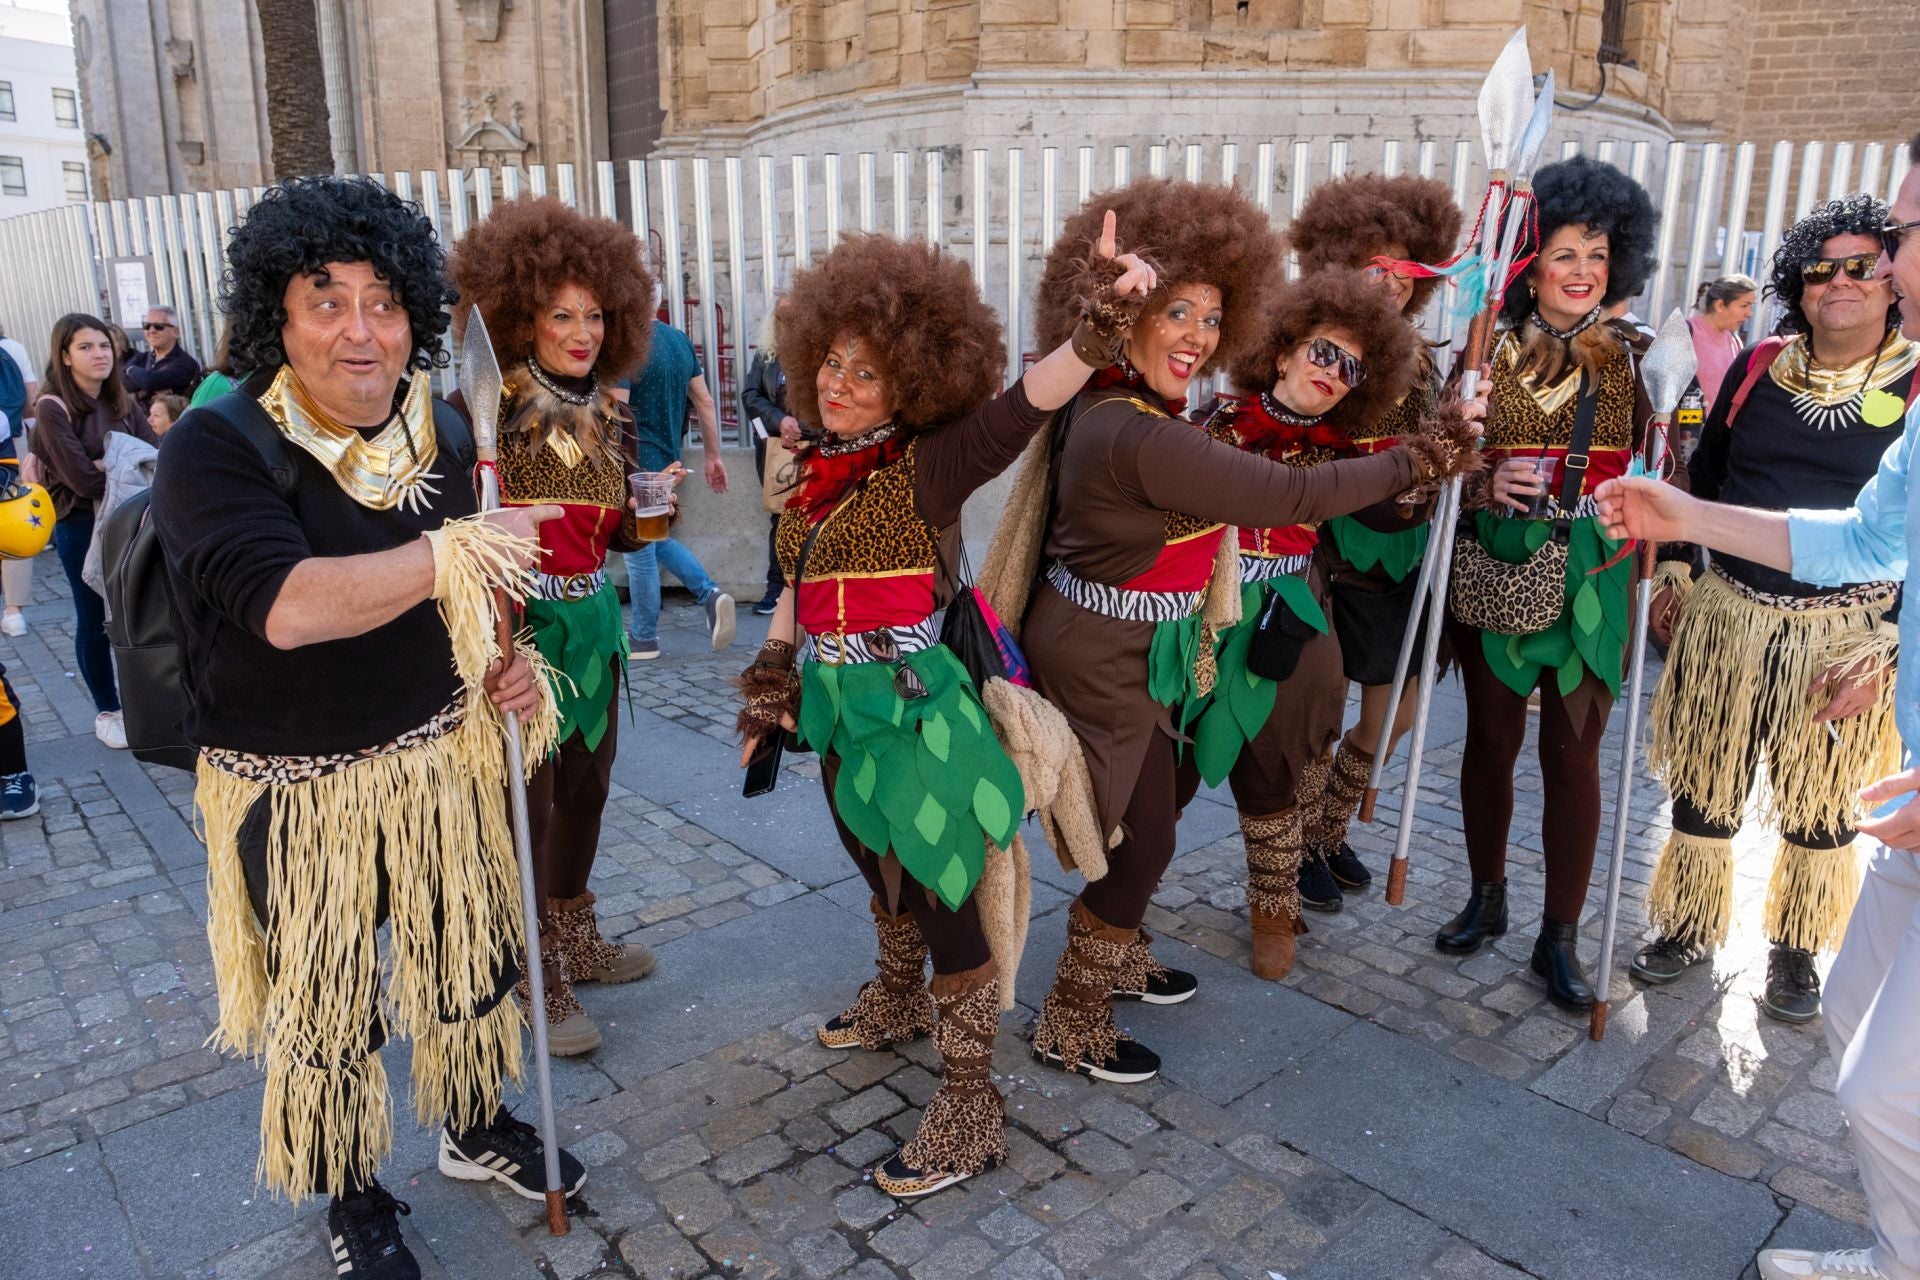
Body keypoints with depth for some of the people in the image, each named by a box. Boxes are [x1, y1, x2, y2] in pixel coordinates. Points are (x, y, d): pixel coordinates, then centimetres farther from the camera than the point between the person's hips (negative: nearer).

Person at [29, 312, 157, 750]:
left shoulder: (122, 402, 6)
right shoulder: (53, 408, -13)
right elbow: (82, 479, -18)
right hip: (80, 526, -4)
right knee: (94, 620, 6)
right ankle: (107, 711, 20)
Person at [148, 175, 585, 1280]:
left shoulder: (443, 431, -1)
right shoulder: (216, 447, -19)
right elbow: (287, 606, -33)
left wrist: (504, 660, -3)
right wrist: (453, 551, -36)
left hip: (445, 754, 5)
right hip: (298, 793, -5)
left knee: (473, 960, 21)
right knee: (327, 1007, 14)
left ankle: (478, 1127, 48)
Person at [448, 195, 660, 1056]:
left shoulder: (610, 412, 8)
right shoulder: (490, 403, -12)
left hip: (591, 620, 7)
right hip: (517, 625, -7)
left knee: (586, 783, 17)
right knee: (525, 797, 1)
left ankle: (574, 940, 37)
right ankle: (535, 980, 17)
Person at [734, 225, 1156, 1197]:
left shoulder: (925, 467, -14)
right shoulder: (816, 469, 6)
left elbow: (1022, 408, -30)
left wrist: (1101, 324, -44)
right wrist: (770, 675, 13)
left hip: (914, 712, -7)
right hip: (841, 712, 8)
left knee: (945, 899, 0)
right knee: (883, 876, 26)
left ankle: (969, 1111, 15)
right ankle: (900, 1004, 53)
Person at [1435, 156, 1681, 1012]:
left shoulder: (1629, 359, 3)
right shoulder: (1488, 353, -2)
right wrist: (1486, 483, -19)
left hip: (1592, 582, 1)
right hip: (1496, 576, -1)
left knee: (1574, 755, 3)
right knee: (1491, 742, 10)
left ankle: (1560, 937, 16)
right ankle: (1486, 900, 31)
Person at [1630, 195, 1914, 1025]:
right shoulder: (1758, 368, 2)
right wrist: (1674, 573, 8)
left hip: (1845, 635, -2)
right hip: (1726, 618, 2)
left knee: (1818, 805, 13)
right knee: (1704, 784, 11)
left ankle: (1796, 950, 33)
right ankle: (1691, 926, 31)